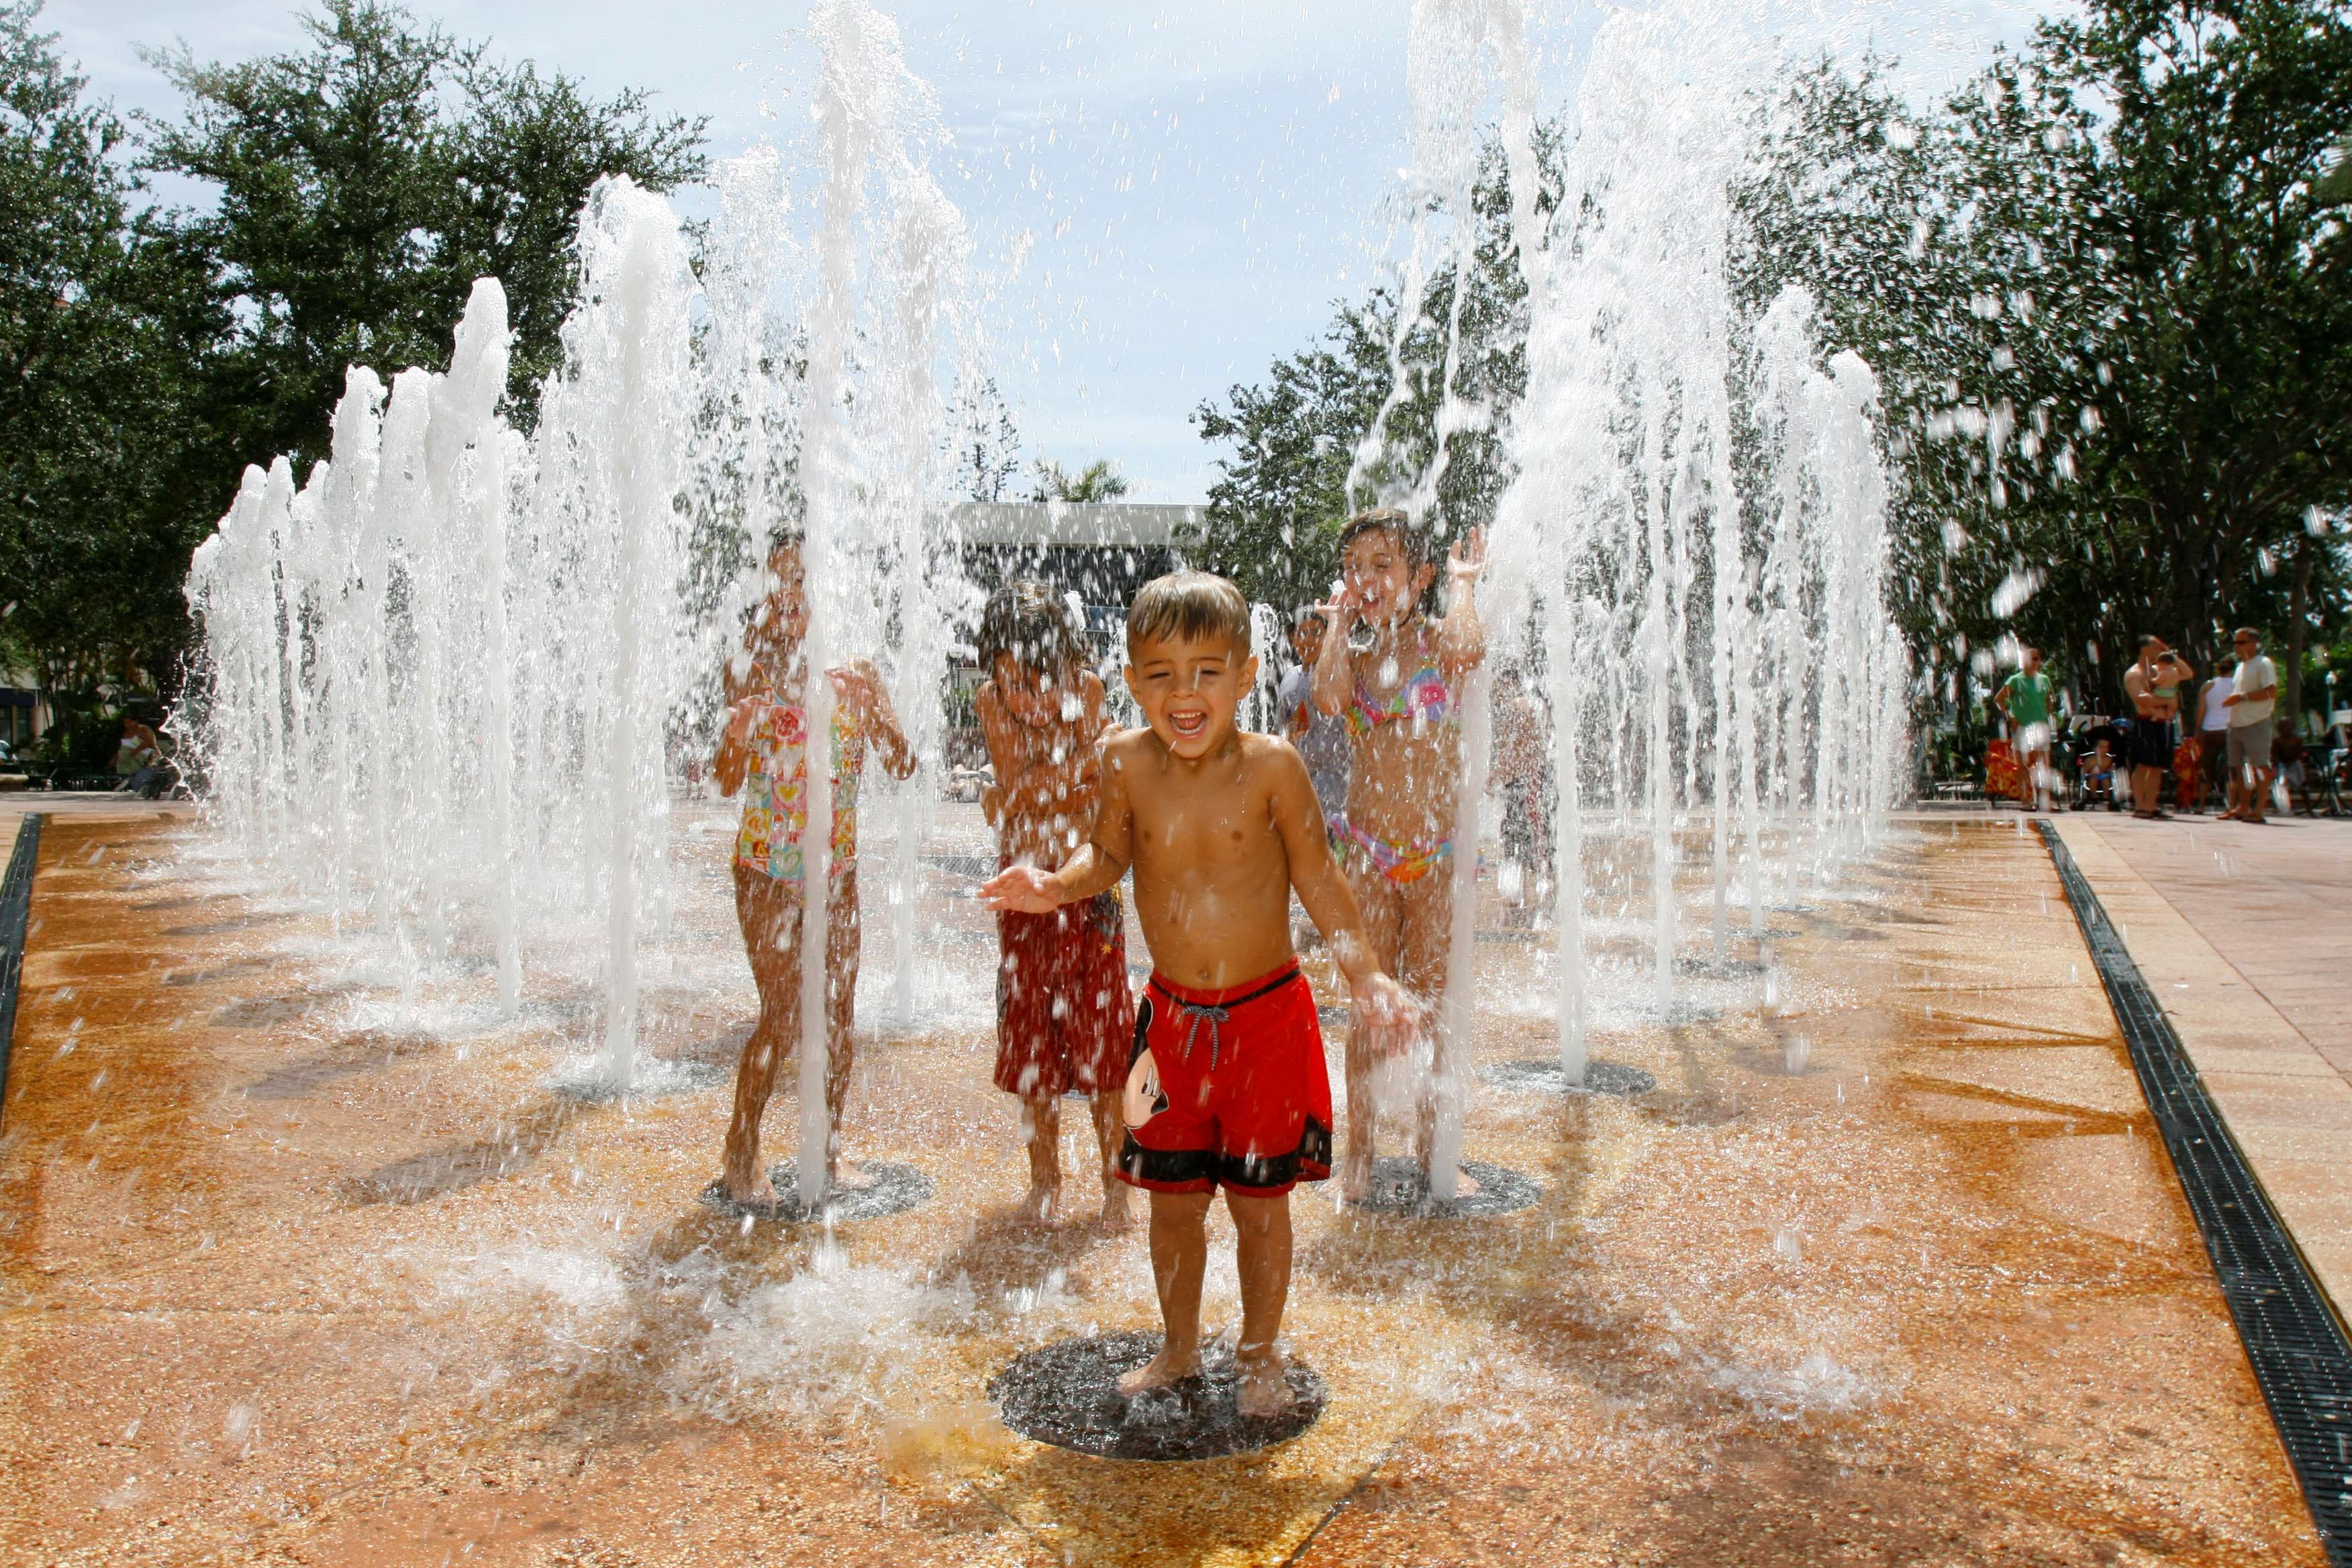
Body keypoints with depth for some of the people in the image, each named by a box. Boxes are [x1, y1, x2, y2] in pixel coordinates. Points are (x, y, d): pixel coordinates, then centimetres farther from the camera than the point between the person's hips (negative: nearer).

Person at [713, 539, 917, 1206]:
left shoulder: (853, 673, 3)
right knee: (783, 1018, -5)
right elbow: (729, 781, -9)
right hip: (768, 868, -3)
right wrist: (738, 723, -27)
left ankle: (829, 1151, 24)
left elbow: (902, 765, -2)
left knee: (838, 1015, 7)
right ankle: (741, 1156, 12)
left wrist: (873, 702, -18)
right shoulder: (752, 672, -3)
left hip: (837, 868, 3)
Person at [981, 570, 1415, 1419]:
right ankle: (1179, 1347, 36)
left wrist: (1365, 973, -12)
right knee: (1172, 1195, 13)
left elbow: (1317, 876, -6)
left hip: (1266, 1014, -2)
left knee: (1259, 1199, 9)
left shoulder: (1272, 766, -15)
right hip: (1171, 1014, 3)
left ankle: (1260, 1354, 32)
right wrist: (1056, 885, -10)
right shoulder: (1126, 761, -8)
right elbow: (1109, 852, 9)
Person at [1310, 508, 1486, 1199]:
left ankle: (1431, 1148, 23)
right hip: (1368, 851, 2)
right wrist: (1342, 616, -9)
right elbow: (1328, 697, -20)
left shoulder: (1437, 641, -2)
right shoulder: (1354, 654, 4)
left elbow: (1469, 648, -28)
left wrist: (1463, 582, -11)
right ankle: (1359, 1153, 17)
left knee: (1433, 1006, 9)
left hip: (1437, 851, -2)